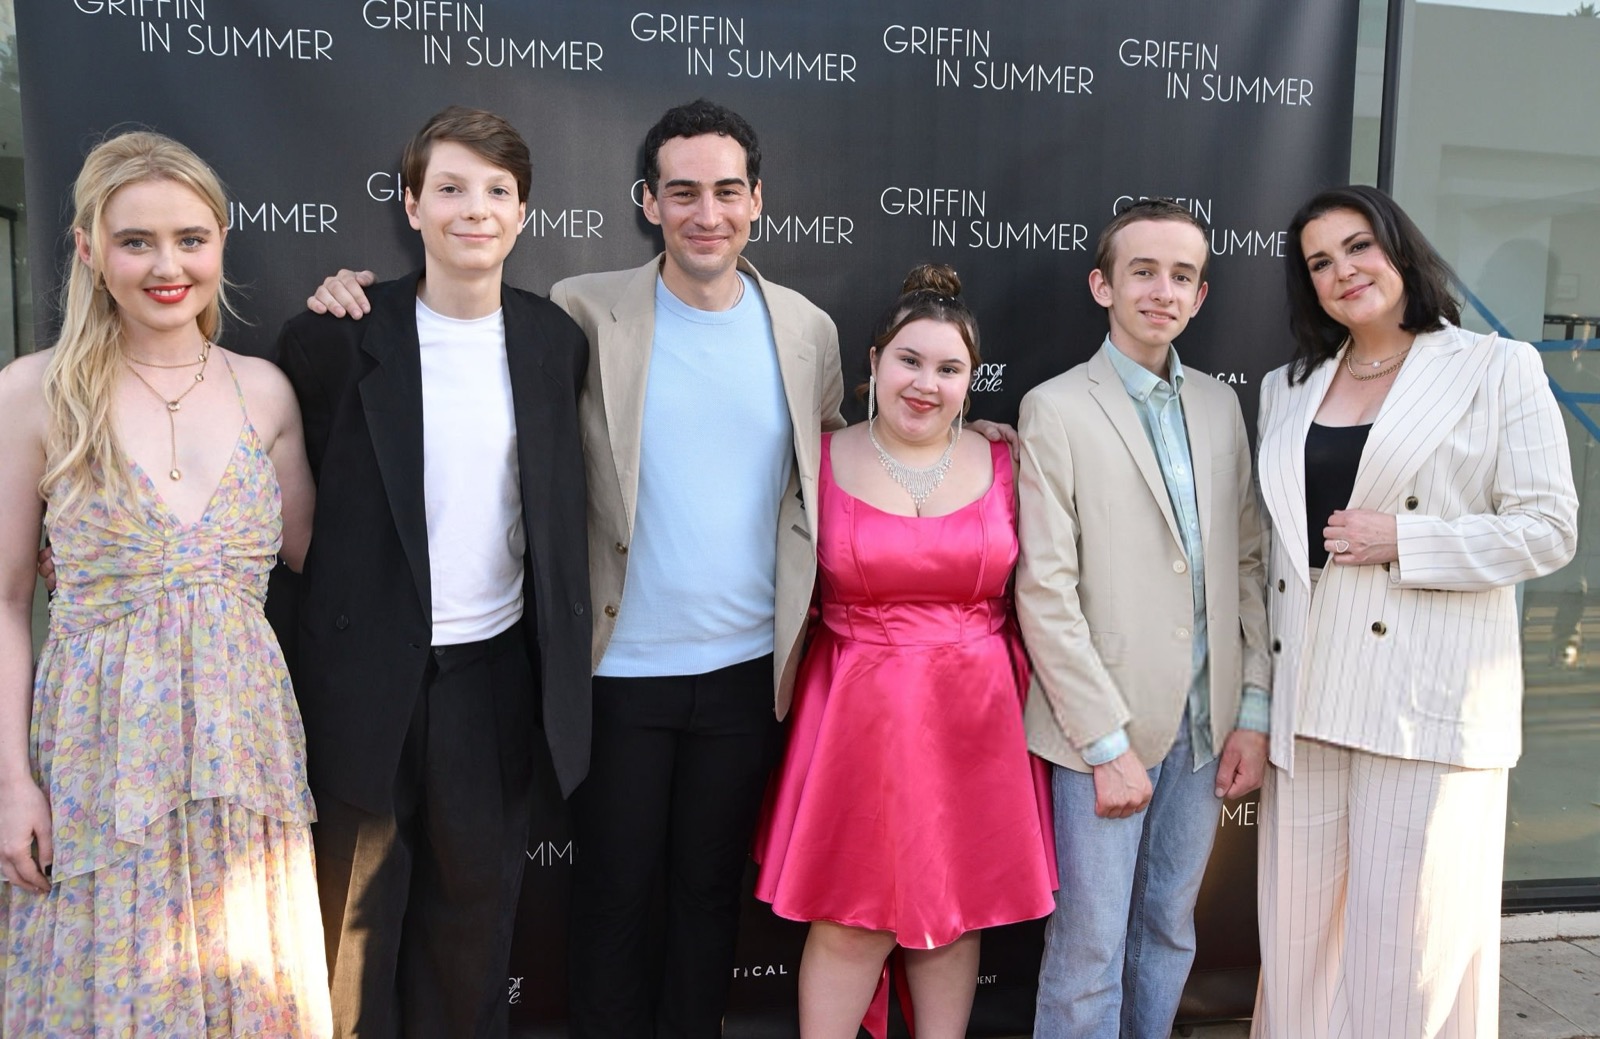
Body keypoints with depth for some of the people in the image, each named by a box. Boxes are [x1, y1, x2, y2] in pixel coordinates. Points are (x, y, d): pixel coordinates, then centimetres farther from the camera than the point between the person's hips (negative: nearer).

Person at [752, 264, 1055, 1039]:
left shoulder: (1001, 467, 2)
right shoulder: (825, 461, -3)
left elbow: (1023, 599, 8)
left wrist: (1030, 710, 4)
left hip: (974, 719, 2)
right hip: (857, 715, -2)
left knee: (955, 913, 13)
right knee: (850, 924, 3)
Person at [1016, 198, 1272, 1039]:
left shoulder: (1220, 406, 10)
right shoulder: (1055, 410, -7)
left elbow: (1248, 563, 11)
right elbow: (1045, 592, -12)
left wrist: (1253, 713, 4)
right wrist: (1108, 742, -13)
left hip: (1205, 726, 5)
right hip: (1102, 731, -5)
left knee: (1169, 937, 17)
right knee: (1090, 953, 3)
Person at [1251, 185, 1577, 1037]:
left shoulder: (1498, 369, 1)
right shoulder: (1287, 388, 13)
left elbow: (1548, 529, -4)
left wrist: (1402, 541, -14)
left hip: (1428, 695, -4)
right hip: (1309, 691, 4)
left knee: (1408, 931, 0)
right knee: (1300, 920, 10)